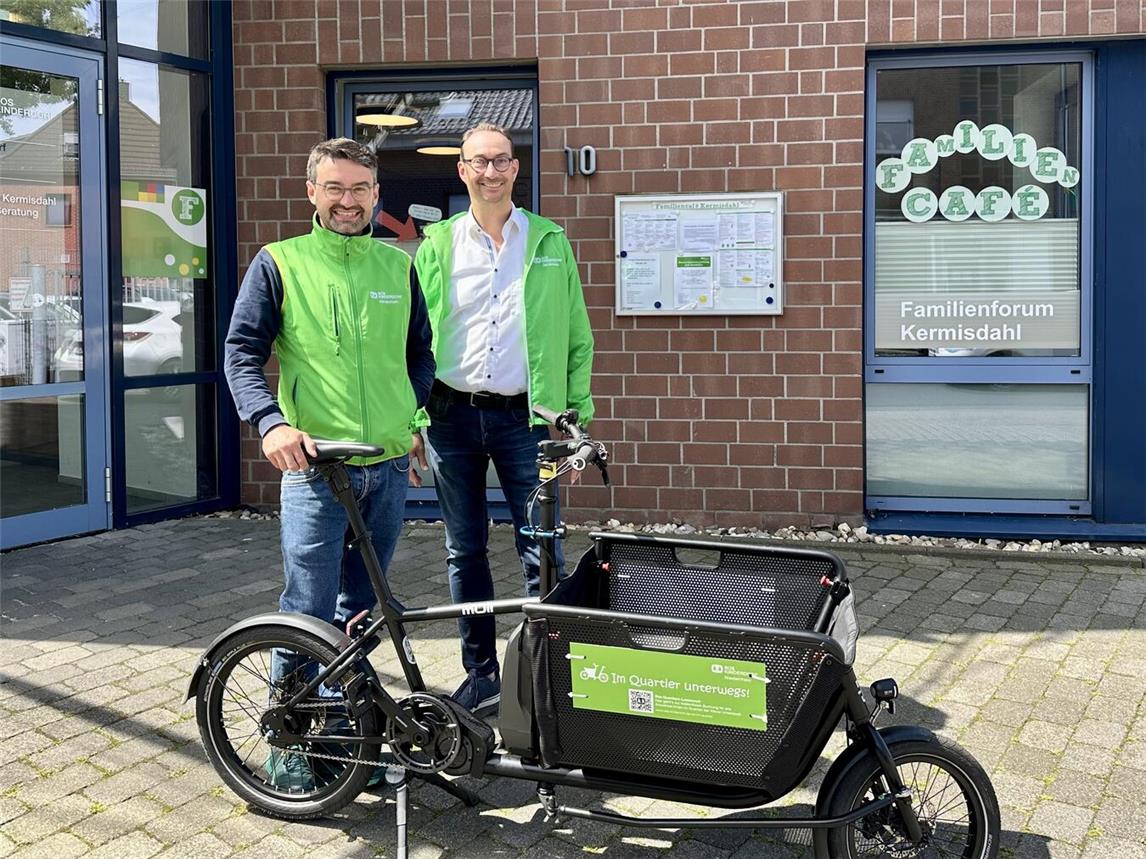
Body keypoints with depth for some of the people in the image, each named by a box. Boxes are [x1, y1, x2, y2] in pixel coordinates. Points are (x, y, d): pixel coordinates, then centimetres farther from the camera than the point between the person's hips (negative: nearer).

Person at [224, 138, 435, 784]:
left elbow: (421, 351, 22)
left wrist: (417, 419, 10)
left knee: (363, 607, 13)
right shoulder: (279, 264, 1)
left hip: (390, 465, 4)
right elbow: (243, 352, -4)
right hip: (315, 465, -4)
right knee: (308, 609, -3)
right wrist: (271, 422, -19)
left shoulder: (398, 266, 12)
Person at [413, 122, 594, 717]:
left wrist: (578, 418, 0)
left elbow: (577, 339, 7)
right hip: (451, 416, 2)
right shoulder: (437, 246, 7)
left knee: (541, 553, -2)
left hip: (524, 417, -1)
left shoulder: (550, 243, 6)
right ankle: (481, 674, 21)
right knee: (465, 552, 8)